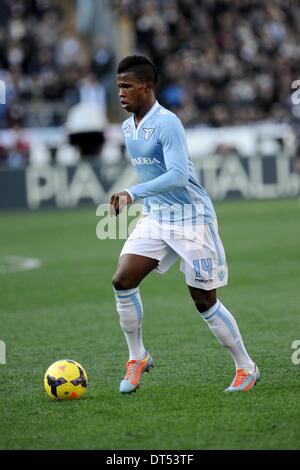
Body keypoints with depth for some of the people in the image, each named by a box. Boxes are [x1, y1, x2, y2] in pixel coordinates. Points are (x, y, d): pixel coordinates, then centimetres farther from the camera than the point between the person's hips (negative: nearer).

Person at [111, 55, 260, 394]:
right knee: (122, 281, -10)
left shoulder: (167, 123, -19)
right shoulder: (127, 128, 9)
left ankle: (246, 369, 14)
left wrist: (133, 194, -35)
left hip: (191, 217, -7)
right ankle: (137, 358, 5)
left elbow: (178, 175, -29)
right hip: (155, 217, 7)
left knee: (205, 302, -2)